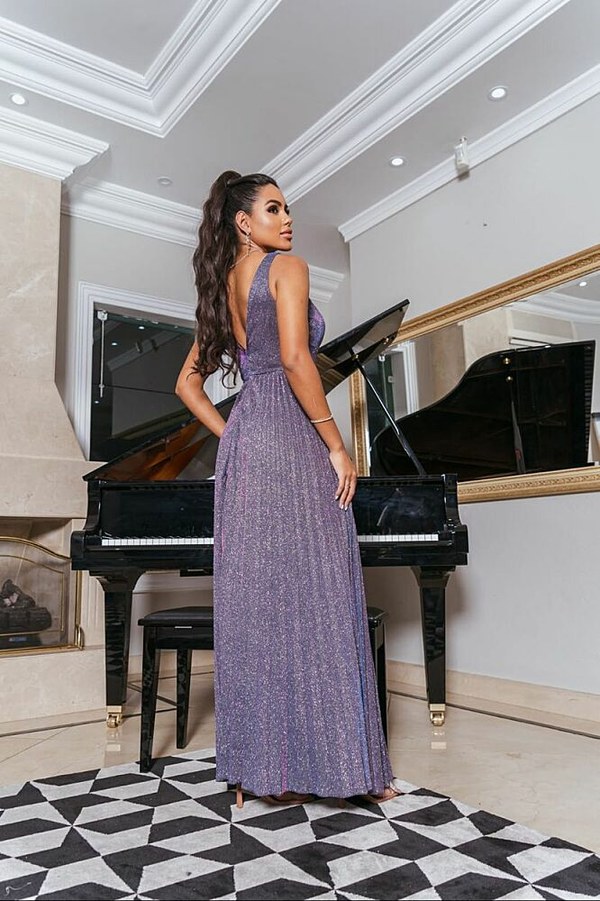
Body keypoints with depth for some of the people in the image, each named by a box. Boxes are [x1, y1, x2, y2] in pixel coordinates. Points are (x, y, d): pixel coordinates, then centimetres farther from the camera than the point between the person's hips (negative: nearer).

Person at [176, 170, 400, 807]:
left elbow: (188, 383, 21)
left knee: (252, 601, 6)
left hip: (242, 446, 8)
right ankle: (329, 763, 5)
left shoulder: (222, 288, 22)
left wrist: (231, 437, 16)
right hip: (291, 439, -8)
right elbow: (295, 358, -16)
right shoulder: (287, 267, 0)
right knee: (312, 596, -4)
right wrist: (336, 444, -12)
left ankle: (257, 771, 14)